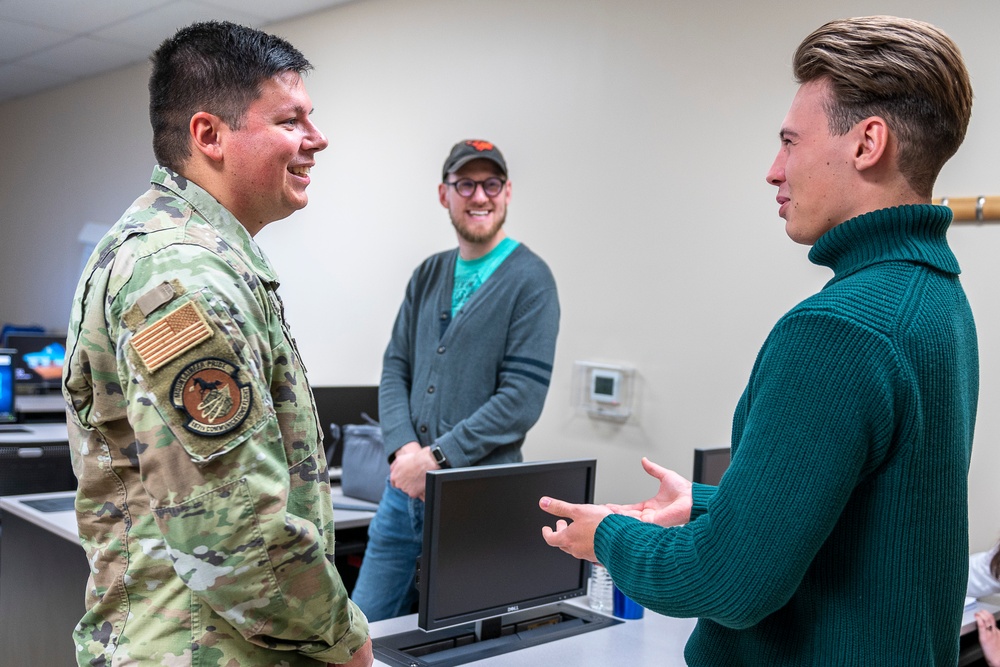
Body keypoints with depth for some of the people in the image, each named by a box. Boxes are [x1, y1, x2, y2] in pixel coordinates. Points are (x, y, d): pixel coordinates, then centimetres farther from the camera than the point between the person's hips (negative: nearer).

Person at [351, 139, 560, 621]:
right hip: (404, 487, 6)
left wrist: (436, 457, -16)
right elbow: (395, 368, 8)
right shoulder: (428, 275, 12)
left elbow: (522, 399, -14)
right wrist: (403, 449, -9)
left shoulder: (529, 280, -7)